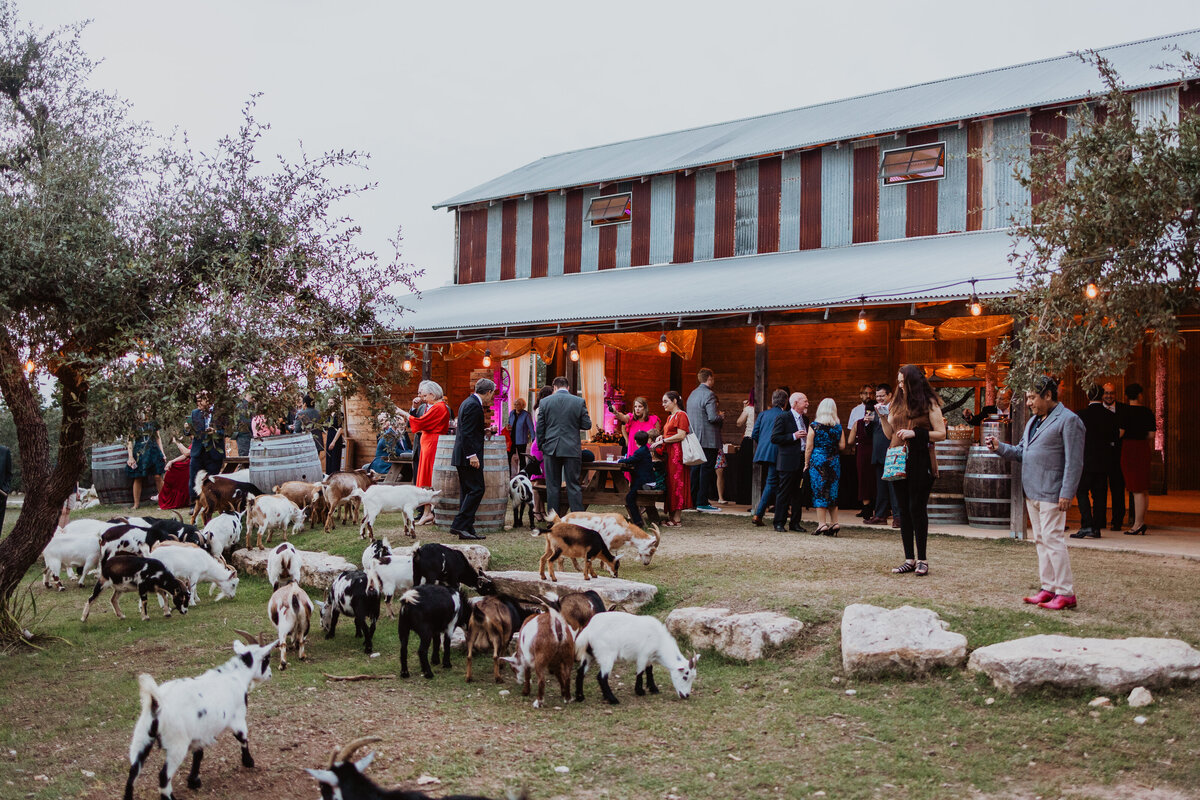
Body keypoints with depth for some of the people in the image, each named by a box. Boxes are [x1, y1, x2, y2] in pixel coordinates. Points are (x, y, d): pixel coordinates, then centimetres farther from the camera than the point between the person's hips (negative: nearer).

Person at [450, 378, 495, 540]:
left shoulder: (469, 402, 18)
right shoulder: (474, 405, -15)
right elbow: (466, 433, -21)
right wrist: (472, 455, -22)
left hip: (463, 456, 11)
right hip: (468, 456, -11)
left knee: (468, 491, 10)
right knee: (477, 489, -10)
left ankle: (467, 530, 11)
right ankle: (459, 525, -12)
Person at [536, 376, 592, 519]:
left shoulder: (544, 402, 0)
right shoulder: (579, 401, -3)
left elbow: (540, 428, 2)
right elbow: (587, 425, -1)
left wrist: (541, 447, 12)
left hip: (551, 449, 1)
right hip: (572, 450, 0)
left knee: (552, 486, 7)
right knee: (574, 485, 5)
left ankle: (552, 517, 11)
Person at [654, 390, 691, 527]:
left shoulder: (681, 415, -8)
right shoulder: (670, 417, 21)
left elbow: (681, 436, -17)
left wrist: (663, 441, -12)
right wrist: (661, 437, 10)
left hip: (677, 453, -9)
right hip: (668, 453, 9)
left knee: (677, 483, -8)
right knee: (669, 482, 6)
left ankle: (677, 519, -6)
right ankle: (671, 515, 8)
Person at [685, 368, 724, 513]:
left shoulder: (692, 394, 13)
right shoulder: (709, 394, -14)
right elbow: (713, 417, -23)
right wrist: (721, 416, -1)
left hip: (695, 439, 9)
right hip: (708, 440, -8)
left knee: (696, 469, 14)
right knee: (707, 469, -5)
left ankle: (693, 499, 17)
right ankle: (702, 502, -5)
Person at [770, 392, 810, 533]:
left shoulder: (804, 420, 17)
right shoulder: (783, 418, -7)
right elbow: (774, 438, -13)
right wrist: (793, 436, -18)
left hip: (802, 461, 7)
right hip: (788, 462, -7)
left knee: (798, 493, 10)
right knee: (783, 493, -3)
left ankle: (795, 523, 17)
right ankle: (779, 523, 2)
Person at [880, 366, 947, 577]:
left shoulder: (929, 404, -2)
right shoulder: (897, 404, 14)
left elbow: (941, 434, -6)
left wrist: (915, 433, -15)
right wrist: (883, 417, 1)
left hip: (920, 462, -5)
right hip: (899, 462, 6)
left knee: (917, 509, -6)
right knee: (904, 510, 6)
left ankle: (922, 559, 2)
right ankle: (910, 559, 11)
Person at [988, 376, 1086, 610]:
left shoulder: (1068, 420, -9)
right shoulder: (1034, 420, 18)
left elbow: (1074, 461, -14)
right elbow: (1021, 452, 22)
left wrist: (1067, 493, -18)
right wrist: (1000, 447, 5)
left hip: (1051, 493, -9)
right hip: (1032, 492, 9)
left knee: (1053, 540, -9)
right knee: (1041, 540, 11)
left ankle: (1066, 593, -4)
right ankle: (1049, 588, 18)